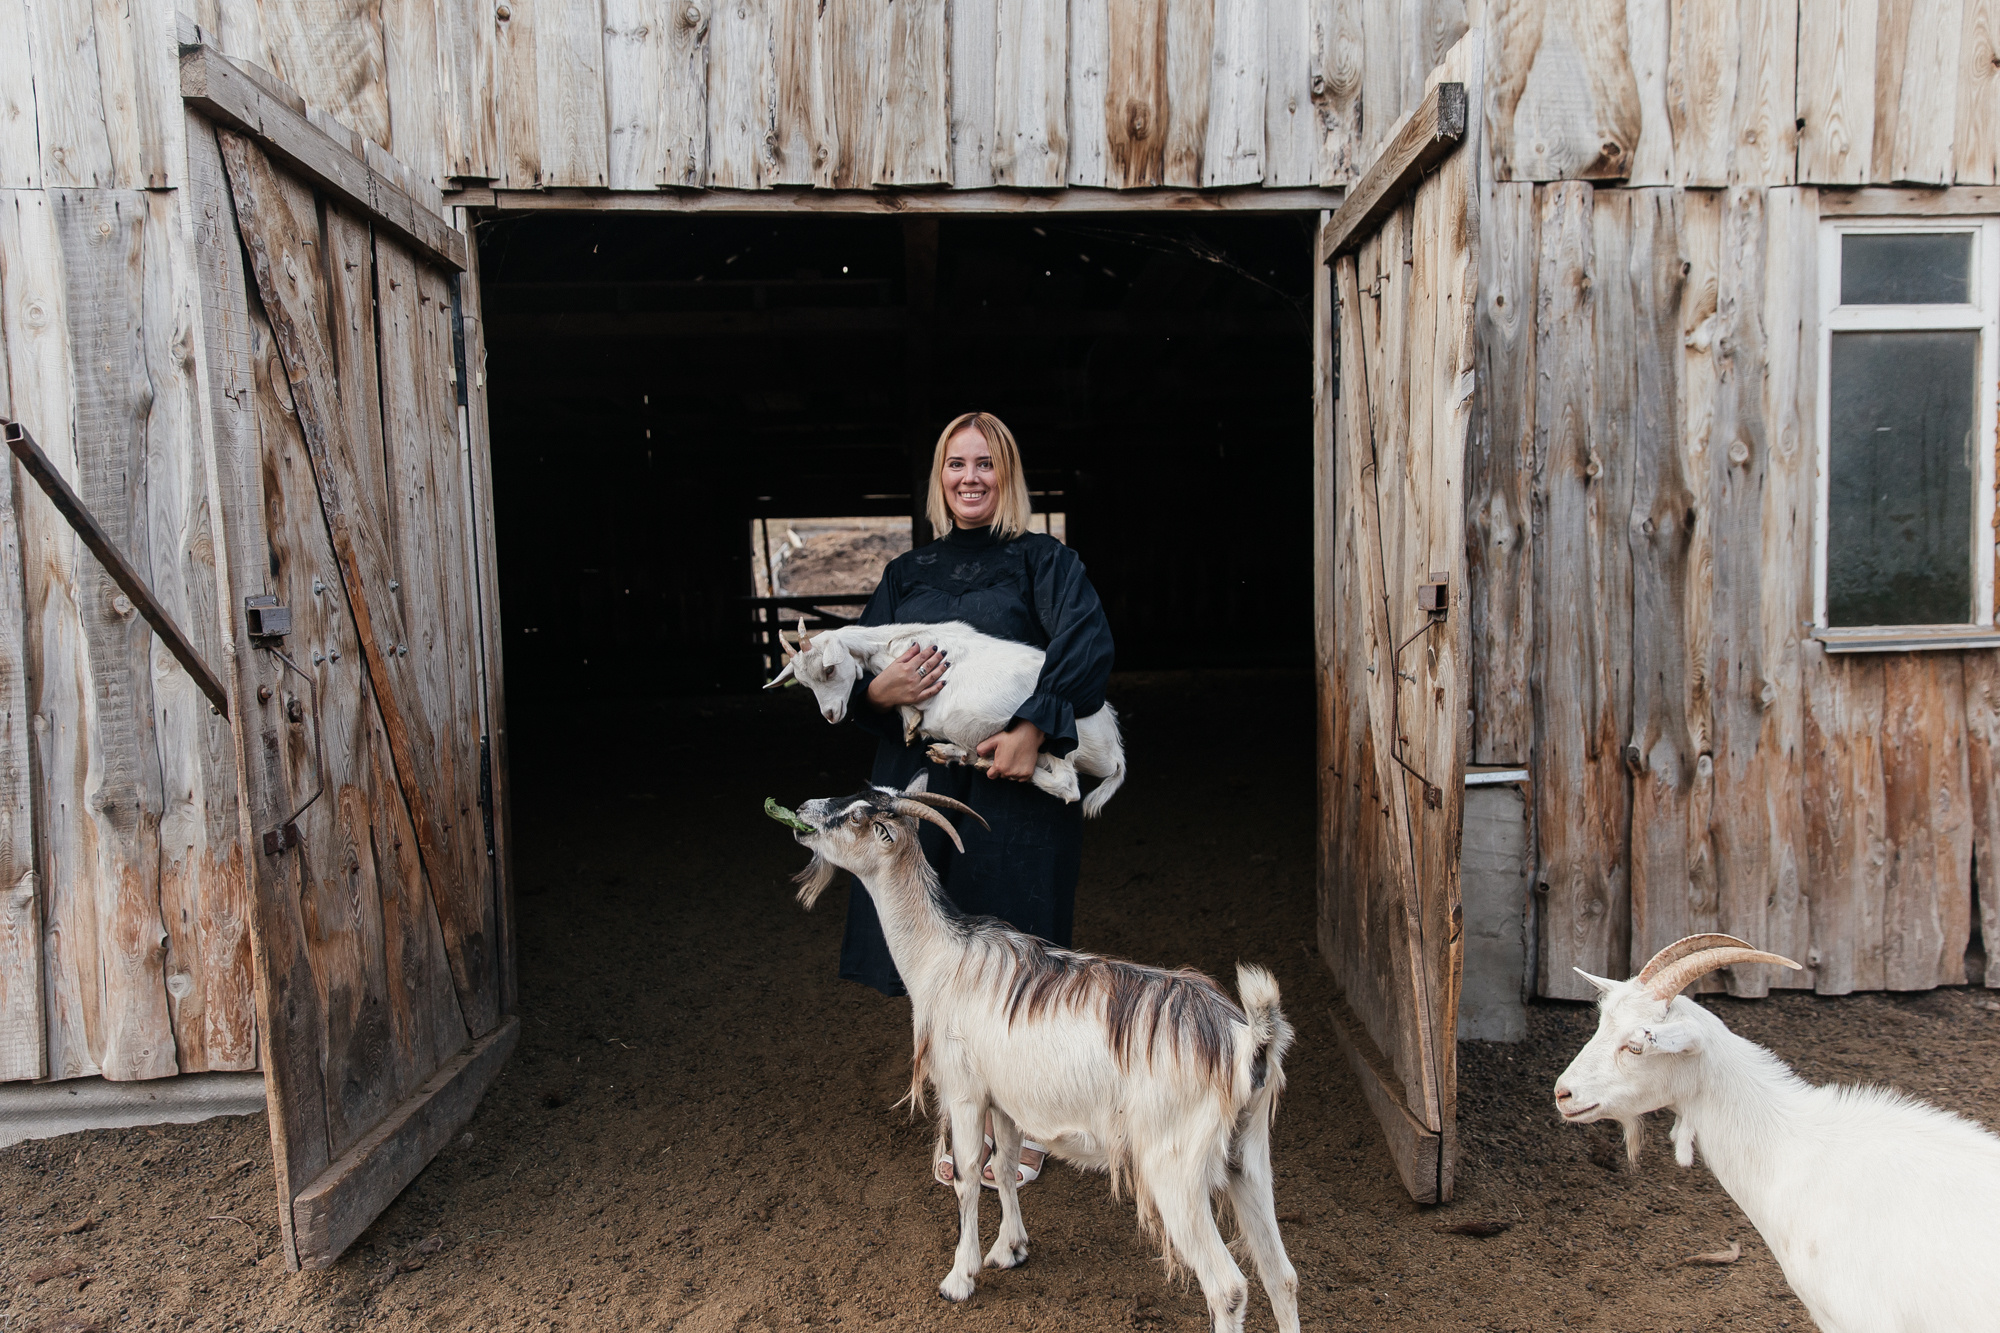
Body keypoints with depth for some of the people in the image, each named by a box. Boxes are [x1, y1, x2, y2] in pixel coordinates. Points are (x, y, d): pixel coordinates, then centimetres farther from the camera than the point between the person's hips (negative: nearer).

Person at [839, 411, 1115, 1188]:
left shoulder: (1041, 562, 1)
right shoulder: (907, 574, 14)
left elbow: (1088, 645, -15)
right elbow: (852, 673, 11)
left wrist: (1033, 730, -24)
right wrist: (878, 691, -12)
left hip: (1012, 791, -4)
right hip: (919, 788, 4)